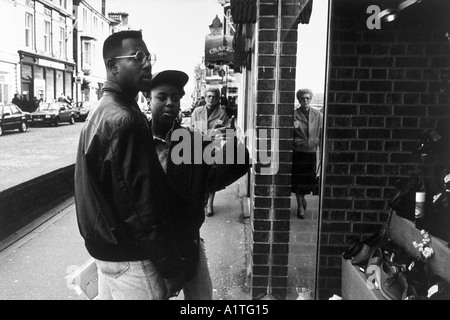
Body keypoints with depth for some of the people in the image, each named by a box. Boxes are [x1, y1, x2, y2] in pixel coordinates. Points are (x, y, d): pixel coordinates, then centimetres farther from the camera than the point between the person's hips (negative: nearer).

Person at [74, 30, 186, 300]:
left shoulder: (99, 113, 11)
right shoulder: (126, 121, -22)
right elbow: (142, 204, -25)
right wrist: (171, 268, -19)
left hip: (105, 247, 10)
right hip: (131, 258, -10)